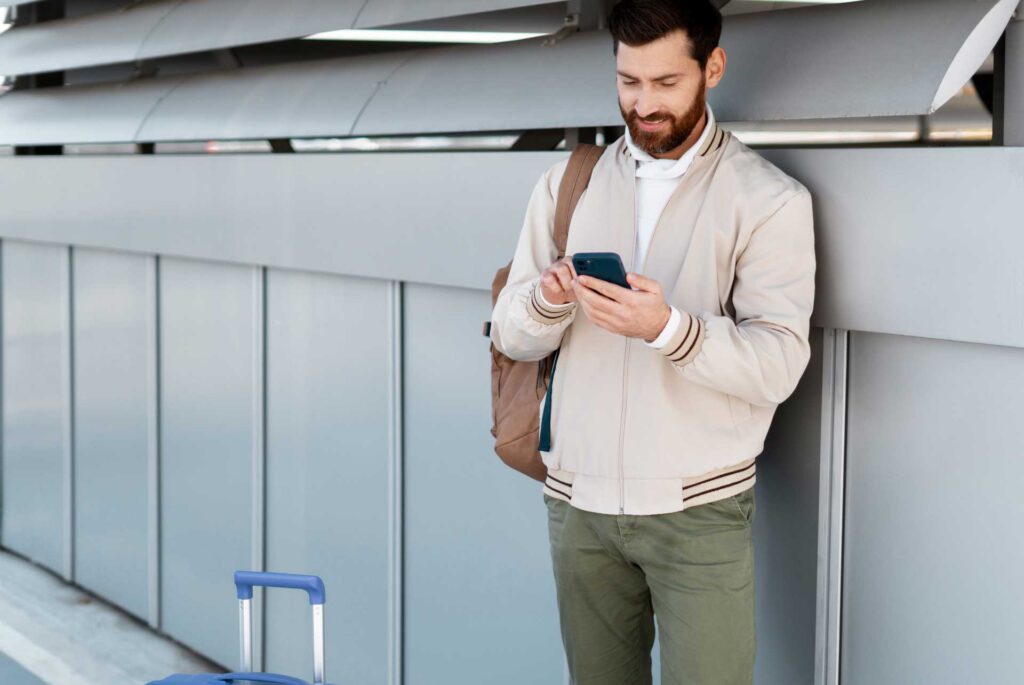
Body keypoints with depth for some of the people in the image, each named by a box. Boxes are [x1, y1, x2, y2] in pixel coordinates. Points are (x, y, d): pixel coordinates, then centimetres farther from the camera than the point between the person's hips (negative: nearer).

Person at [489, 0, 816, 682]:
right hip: (579, 499, 3)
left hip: (699, 507, -3)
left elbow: (779, 363, -14)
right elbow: (511, 335, 5)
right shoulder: (567, 183, 8)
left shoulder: (769, 199, -4)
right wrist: (548, 302, -18)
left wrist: (668, 329, -30)